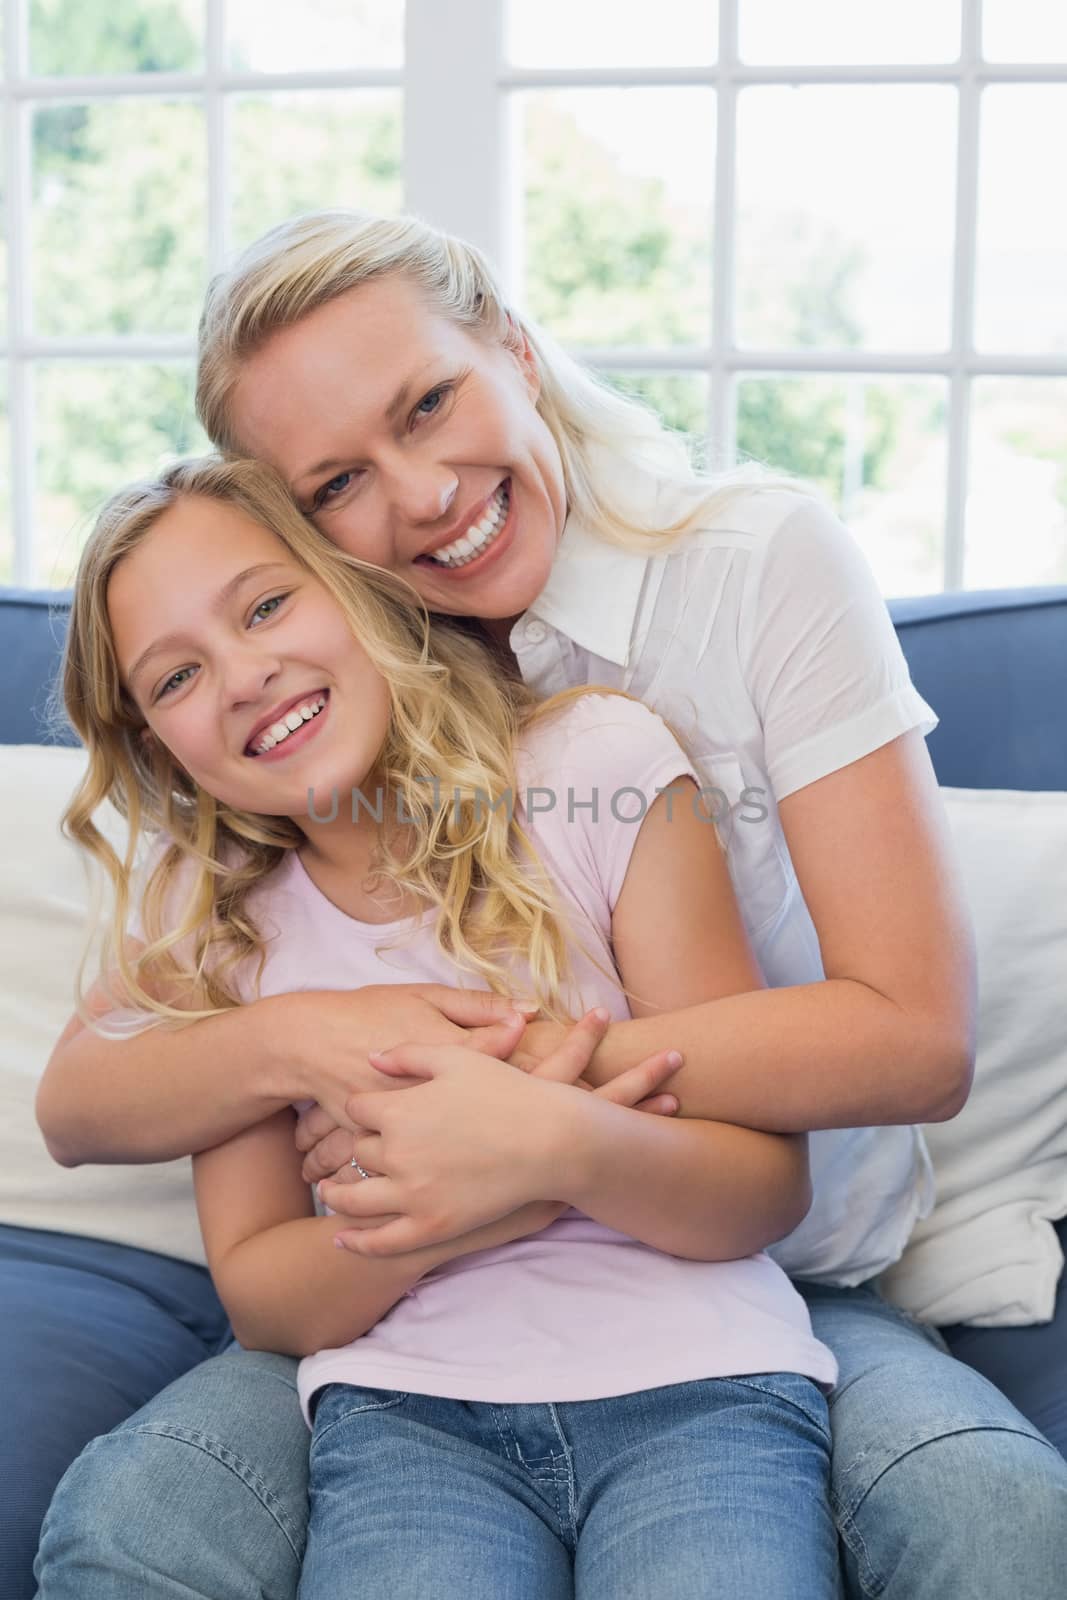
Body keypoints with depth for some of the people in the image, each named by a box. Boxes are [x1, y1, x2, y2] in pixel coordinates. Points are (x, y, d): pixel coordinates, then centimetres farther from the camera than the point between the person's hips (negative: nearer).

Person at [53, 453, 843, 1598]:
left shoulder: (600, 767, -3)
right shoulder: (209, 925, 8)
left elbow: (772, 1189, -1)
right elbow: (256, 1296, 6)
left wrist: (569, 1148, -23)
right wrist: (474, 1207, -14)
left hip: (692, 1380, -2)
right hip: (403, 1407, 2)